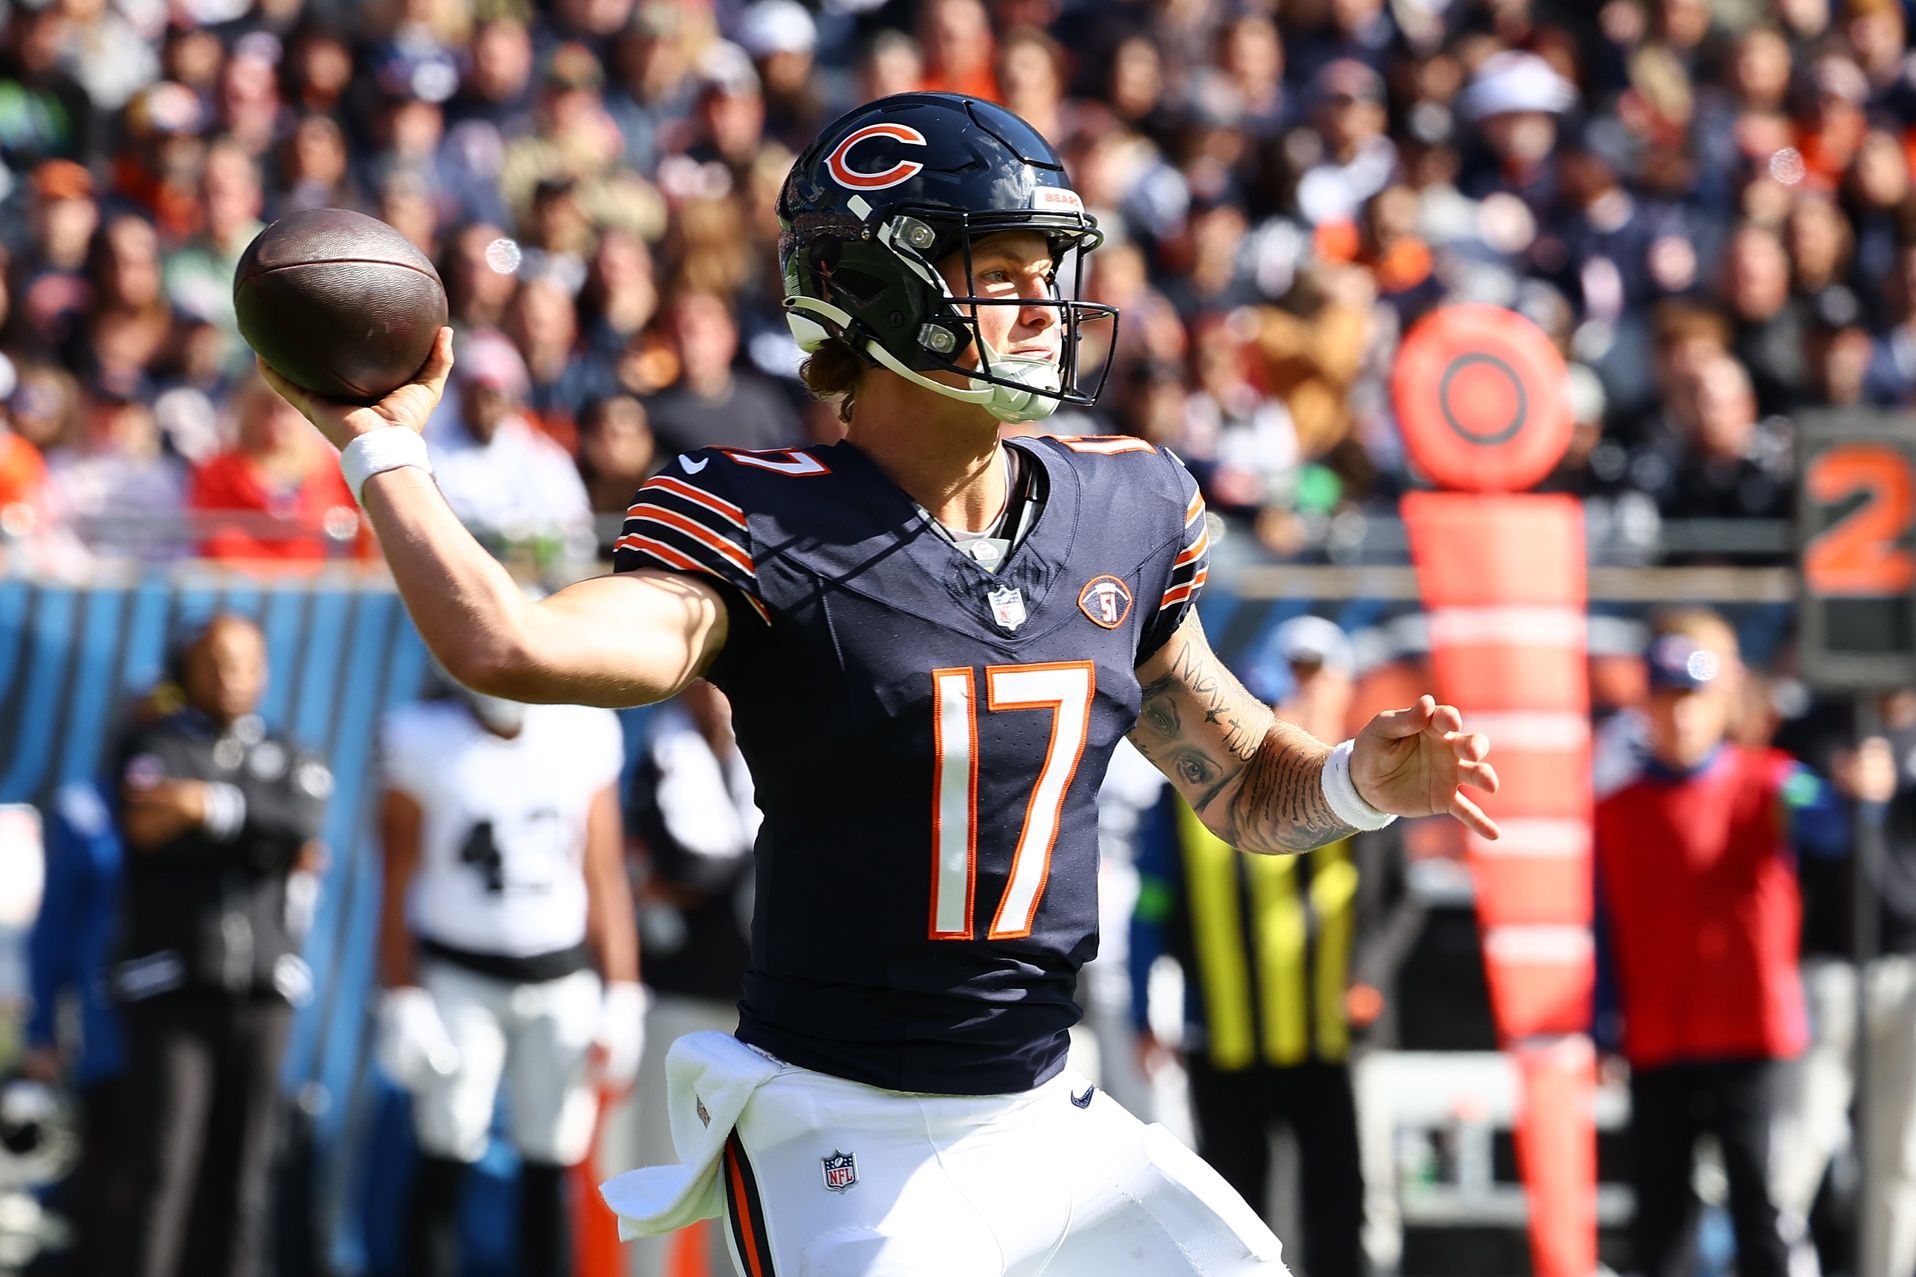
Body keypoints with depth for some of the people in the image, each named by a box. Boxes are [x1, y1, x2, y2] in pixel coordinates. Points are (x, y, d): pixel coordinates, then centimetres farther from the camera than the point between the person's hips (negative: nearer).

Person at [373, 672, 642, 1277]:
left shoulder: (585, 734, 2)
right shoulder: (423, 740, -6)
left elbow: (605, 879, 7)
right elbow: (398, 883, -3)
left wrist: (622, 996, 5)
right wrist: (402, 999, -7)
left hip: (561, 982, 2)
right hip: (461, 977, -2)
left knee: (549, 1170, 2)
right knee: (444, 1165, -5)